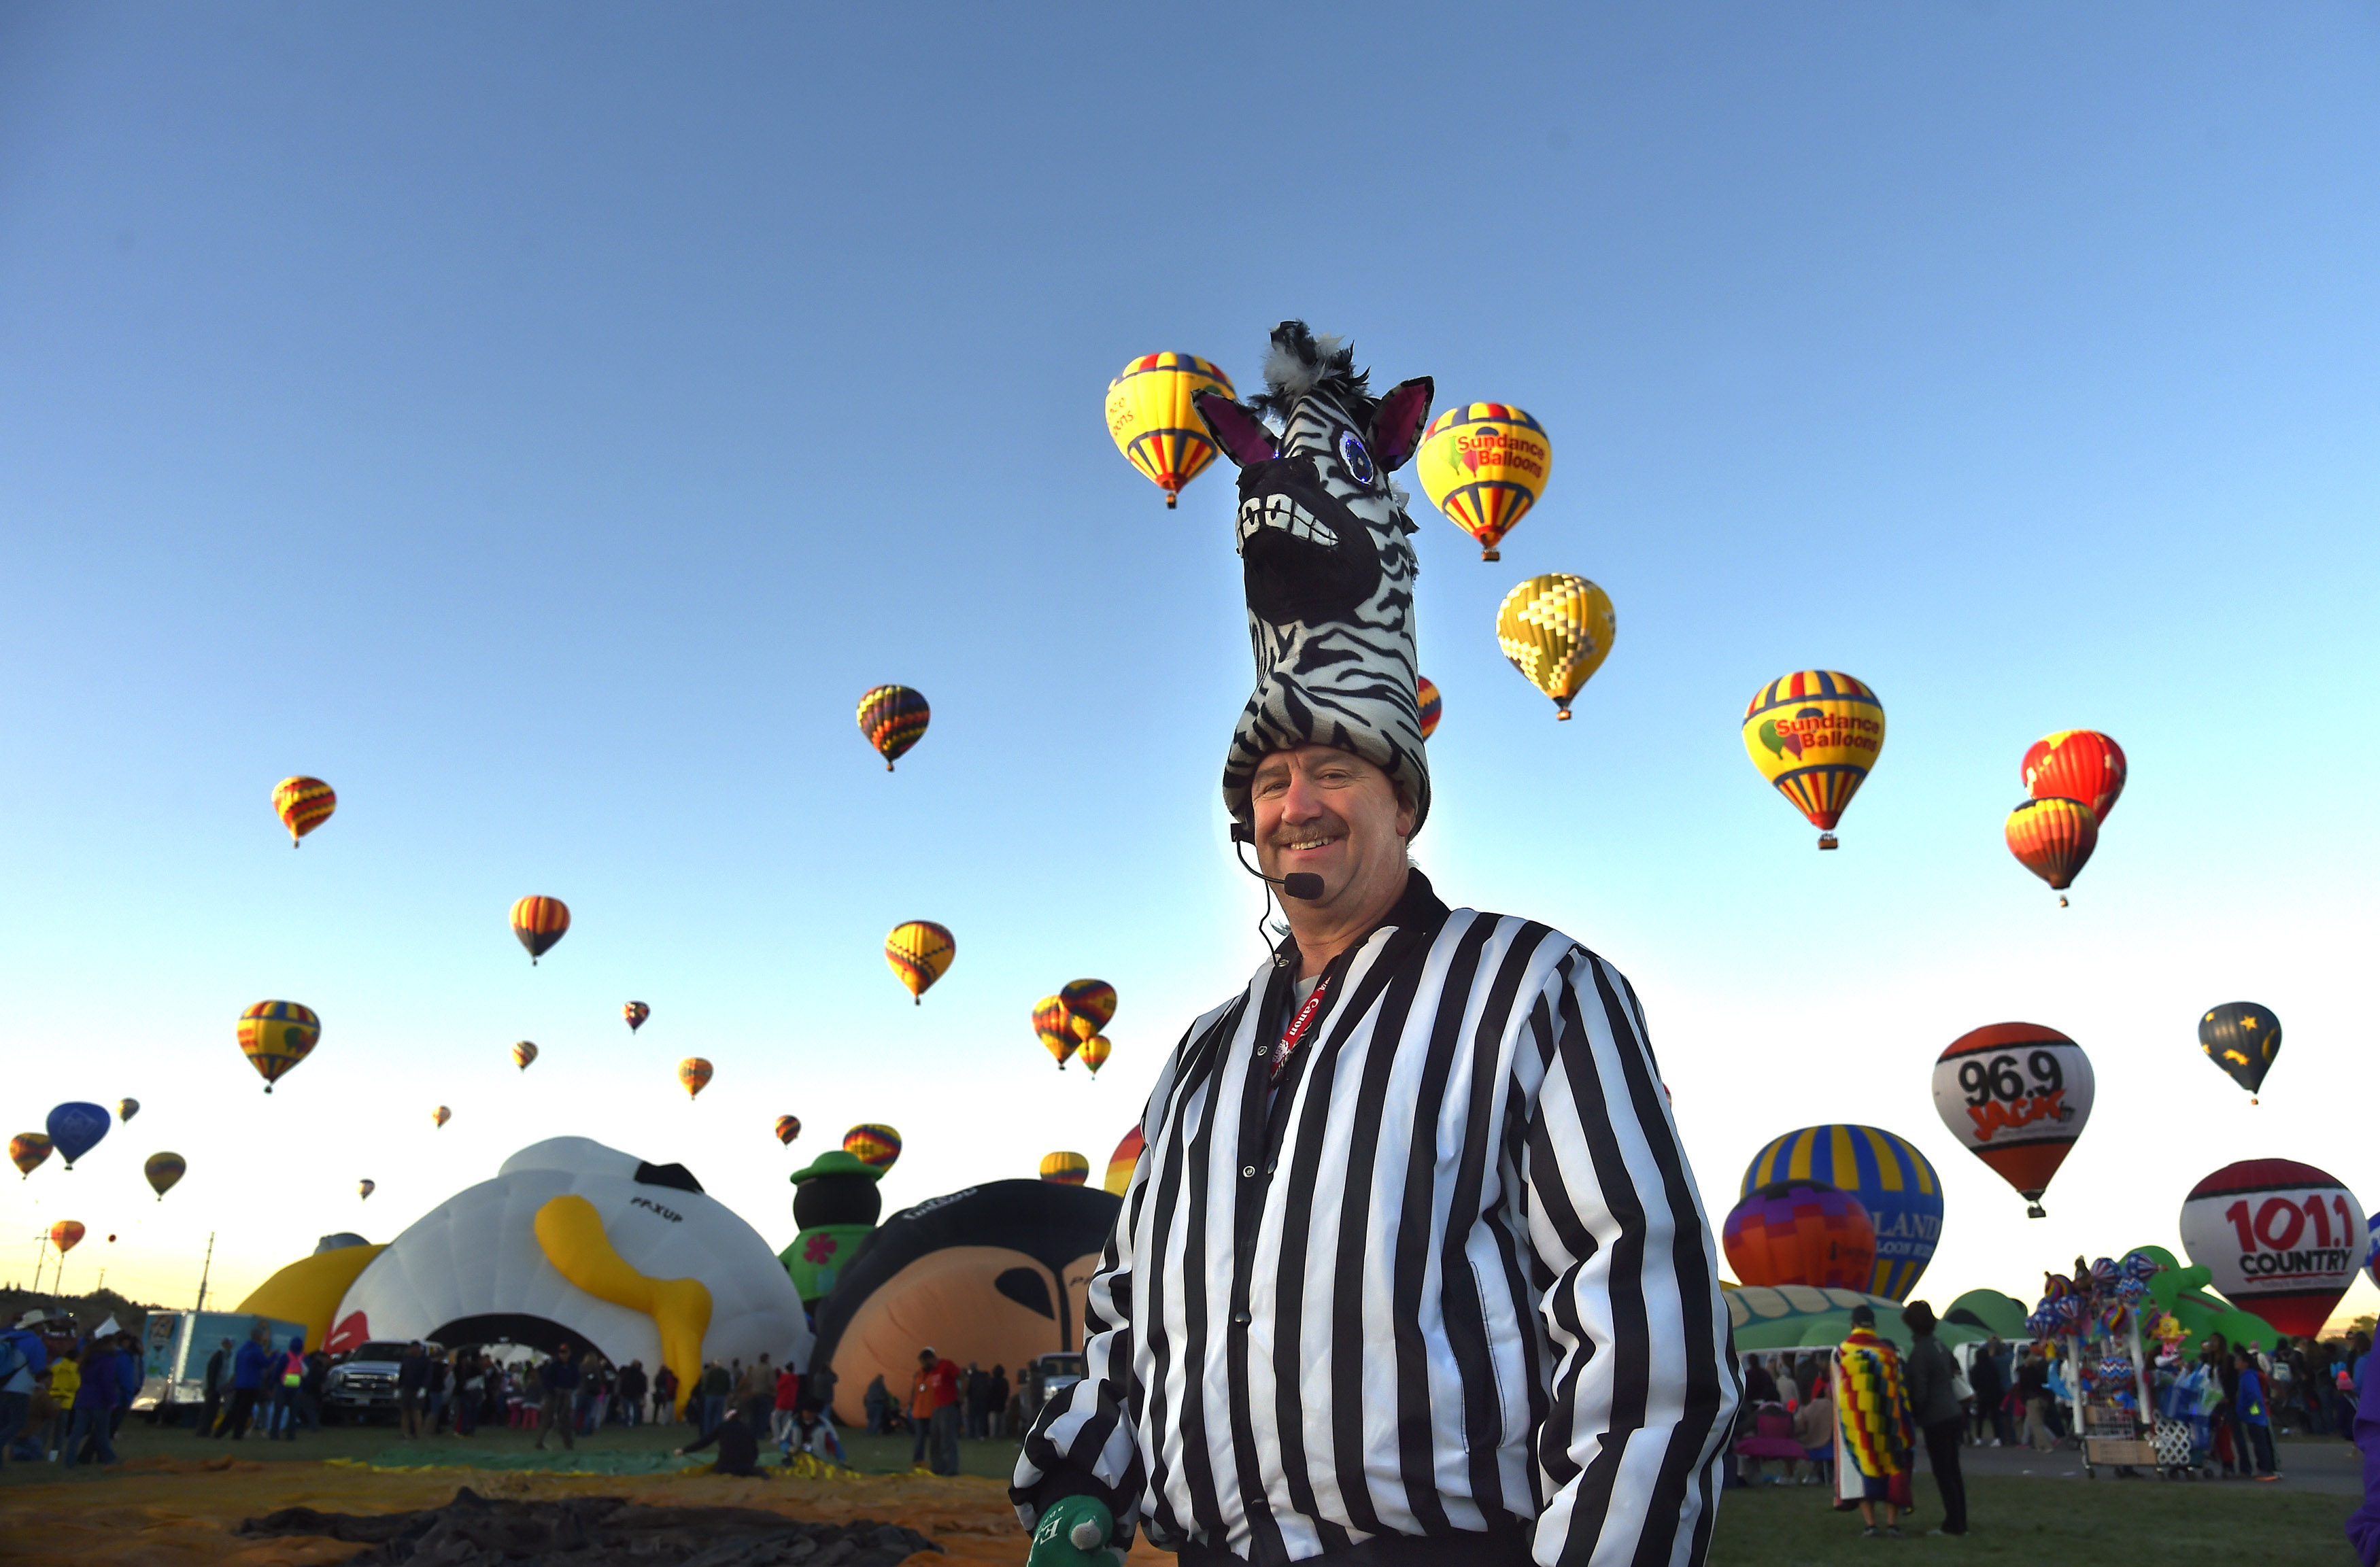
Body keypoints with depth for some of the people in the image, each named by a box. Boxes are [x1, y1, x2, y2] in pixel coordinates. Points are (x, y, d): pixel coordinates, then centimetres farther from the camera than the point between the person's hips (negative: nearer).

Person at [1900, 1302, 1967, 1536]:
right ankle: (1959, 1522, 20)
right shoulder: (1939, 1345, 7)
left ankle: (1953, 1524, 2)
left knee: (1943, 1474, -1)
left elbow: (1918, 1391, -16)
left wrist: (1915, 1417, -3)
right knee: (1953, 1470, 15)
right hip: (1954, 1415, 8)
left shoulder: (1919, 1352, -17)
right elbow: (1954, 1369, 23)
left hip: (1936, 1420, -8)